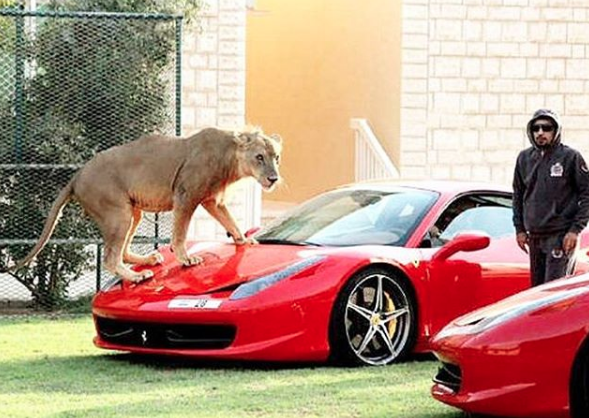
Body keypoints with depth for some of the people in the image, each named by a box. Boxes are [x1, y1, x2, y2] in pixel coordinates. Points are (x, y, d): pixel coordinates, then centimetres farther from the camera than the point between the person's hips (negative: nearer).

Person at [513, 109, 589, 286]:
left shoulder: (570, 157, -5)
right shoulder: (524, 158, 10)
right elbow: (518, 195, 19)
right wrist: (519, 229, 13)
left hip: (561, 236, -6)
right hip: (534, 236, 6)